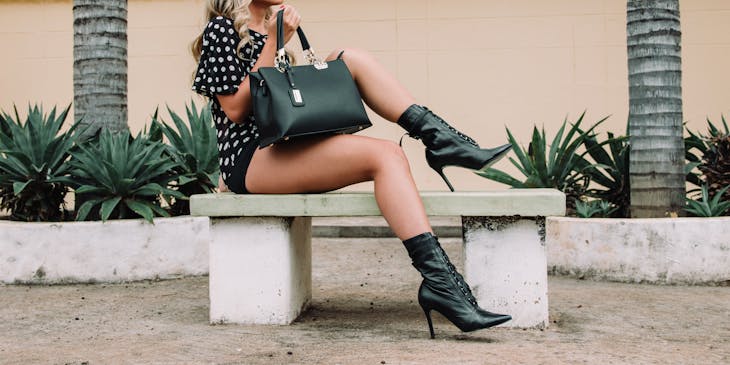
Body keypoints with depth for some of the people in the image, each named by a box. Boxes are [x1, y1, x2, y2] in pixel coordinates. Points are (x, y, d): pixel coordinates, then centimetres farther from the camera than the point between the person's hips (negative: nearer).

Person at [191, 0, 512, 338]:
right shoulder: (221, 29, 1)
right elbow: (236, 109, -11)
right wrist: (273, 41, -10)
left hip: (285, 148, 8)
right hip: (250, 161, -8)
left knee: (350, 57, -4)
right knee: (383, 154, -25)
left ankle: (438, 136, -16)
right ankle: (439, 281, -36)